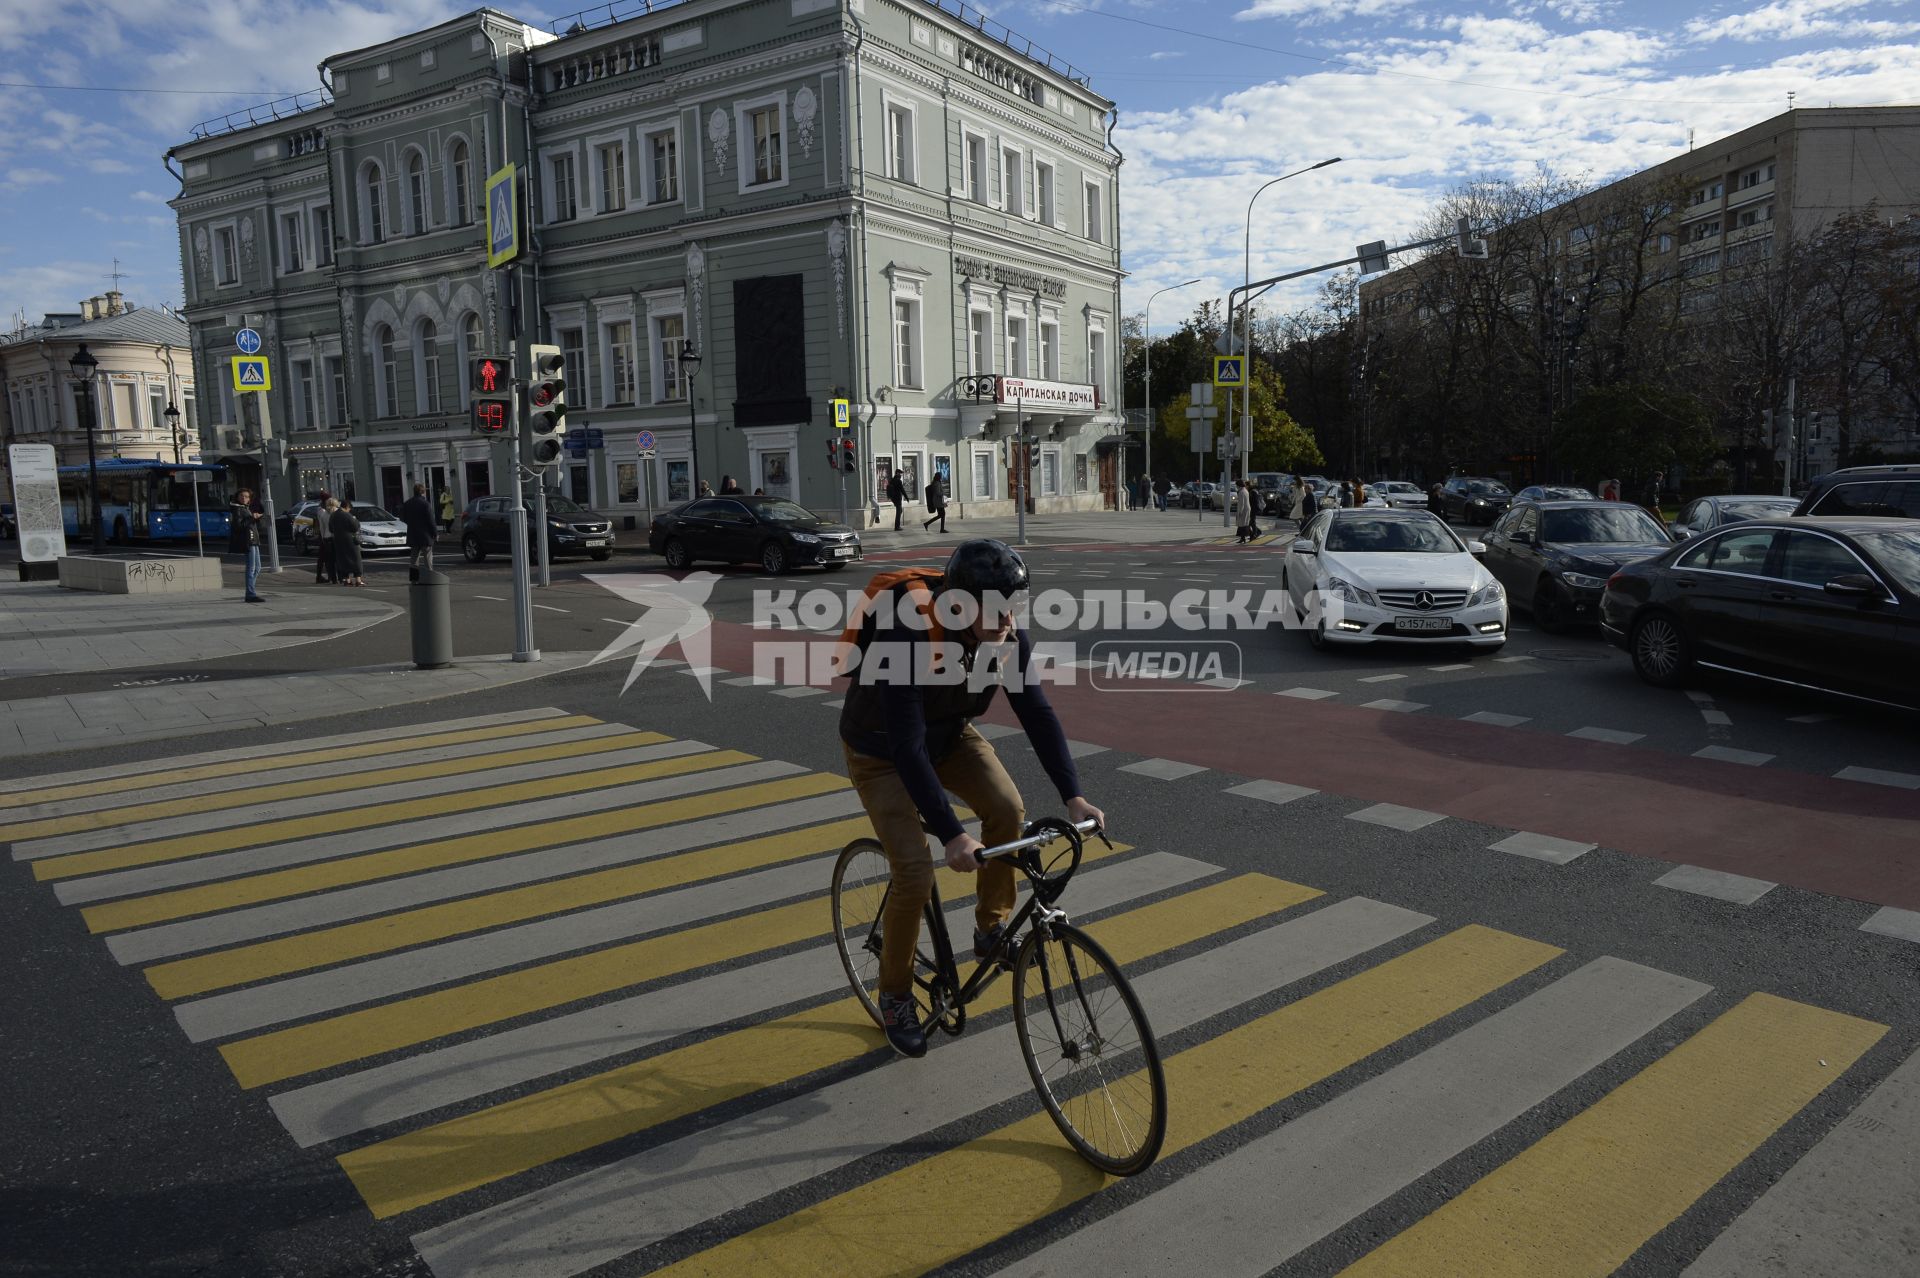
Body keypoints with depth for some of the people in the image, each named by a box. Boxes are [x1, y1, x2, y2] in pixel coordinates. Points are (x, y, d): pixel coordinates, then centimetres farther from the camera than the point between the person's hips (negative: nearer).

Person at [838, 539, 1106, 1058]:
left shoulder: (1008, 635, -22)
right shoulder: (908, 639, -39)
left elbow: (1037, 712, -20)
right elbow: (907, 747, -40)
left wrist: (1073, 795, -29)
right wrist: (951, 834, -45)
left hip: (950, 735, 5)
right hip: (881, 749, -5)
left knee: (1007, 809, -19)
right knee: (915, 870, -16)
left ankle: (990, 926, 5)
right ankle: (894, 996, 8)